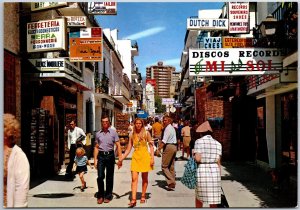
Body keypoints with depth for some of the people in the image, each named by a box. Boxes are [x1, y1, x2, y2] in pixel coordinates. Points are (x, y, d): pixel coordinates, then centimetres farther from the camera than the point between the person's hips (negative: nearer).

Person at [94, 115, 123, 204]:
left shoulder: (113, 132, 2)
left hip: (110, 155, -1)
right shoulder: (98, 134, 8)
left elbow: (118, 145, 0)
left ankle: (108, 196, 22)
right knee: (100, 176, -3)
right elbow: (96, 147, 12)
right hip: (101, 156, 1)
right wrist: (95, 159, 5)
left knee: (109, 177, 7)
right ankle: (100, 195, 15)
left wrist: (120, 158, -6)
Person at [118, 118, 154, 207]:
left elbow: (151, 146, 1)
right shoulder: (132, 135, 6)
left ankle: (143, 196, 24)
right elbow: (128, 149, 7)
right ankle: (133, 199, -11)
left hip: (145, 156, -1)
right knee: (134, 178, -8)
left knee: (144, 178, 8)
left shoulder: (146, 133, 1)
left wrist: (152, 158, -8)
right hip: (135, 157, 1)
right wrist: (121, 158, -1)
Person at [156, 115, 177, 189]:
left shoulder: (168, 128, -13)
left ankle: (171, 182, -13)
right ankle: (172, 183, 20)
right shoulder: (172, 128, 18)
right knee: (171, 166, 15)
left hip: (169, 147, -10)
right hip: (174, 146, 10)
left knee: (164, 166, -6)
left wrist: (159, 149, -22)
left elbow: (164, 141, -21)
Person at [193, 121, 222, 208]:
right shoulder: (218, 143, 5)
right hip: (214, 171, 2)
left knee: (199, 197, 19)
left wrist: (194, 155, 8)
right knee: (214, 200, 7)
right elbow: (218, 162, 3)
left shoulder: (198, 141, -4)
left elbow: (198, 159, -14)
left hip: (202, 171, -2)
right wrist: (219, 177, 10)